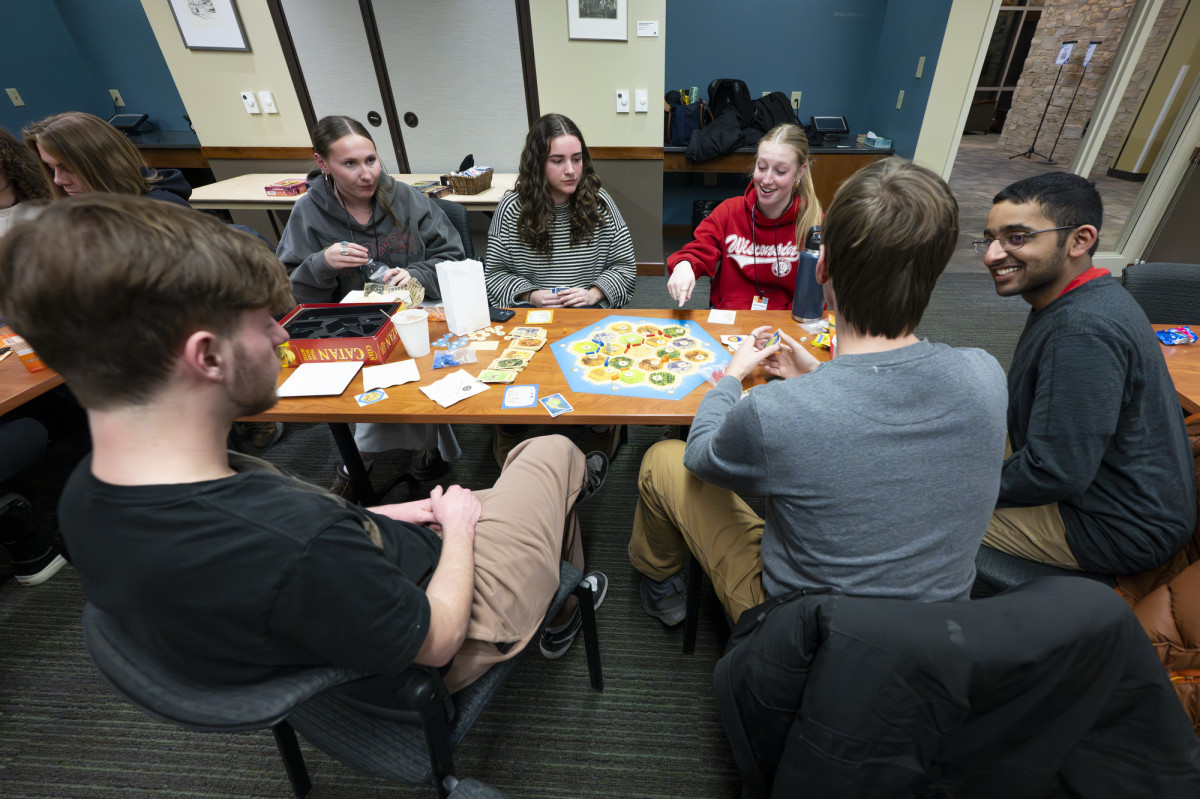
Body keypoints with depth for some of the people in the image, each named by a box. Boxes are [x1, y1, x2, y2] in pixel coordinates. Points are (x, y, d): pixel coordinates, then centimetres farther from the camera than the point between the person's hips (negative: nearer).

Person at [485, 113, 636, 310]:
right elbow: (495, 272, 6)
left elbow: (625, 265, 8)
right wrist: (530, 295, -12)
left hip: (590, 308, 1)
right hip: (531, 309, 0)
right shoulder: (511, 208, 0)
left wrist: (594, 294, -9)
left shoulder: (599, 203, 4)